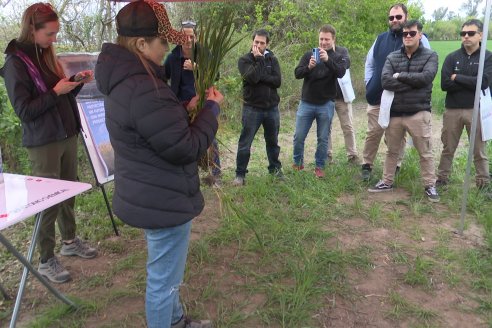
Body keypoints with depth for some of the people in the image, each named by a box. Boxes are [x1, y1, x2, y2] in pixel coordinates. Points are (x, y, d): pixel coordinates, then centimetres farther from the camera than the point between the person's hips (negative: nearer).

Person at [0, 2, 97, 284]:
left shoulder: (46, 55, 8)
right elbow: (24, 110, -16)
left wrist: (76, 82, -1)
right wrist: (56, 92, -18)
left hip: (67, 136, 7)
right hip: (43, 143, -7)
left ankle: (70, 241, 34)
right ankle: (46, 260, 16)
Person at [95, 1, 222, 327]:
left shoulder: (124, 80, 6)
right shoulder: (145, 91, -29)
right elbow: (187, 149, -23)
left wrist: (187, 111, 4)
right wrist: (211, 110, -10)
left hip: (150, 196, 11)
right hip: (164, 201, -11)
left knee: (165, 273, 29)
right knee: (163, 280, 9)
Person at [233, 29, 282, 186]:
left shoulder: (272, 59, 5)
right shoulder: (244, 60, -4)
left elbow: (277, 81, -9)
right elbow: (252, 78, -23)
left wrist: (260, 77, -17)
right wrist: (259, 59, -17)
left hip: (272, 107, 3)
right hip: (252, 108, -3)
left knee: (272, 141, 16)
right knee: (245, 143, -1)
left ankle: (275, 168, 32)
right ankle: (240, 174, 9)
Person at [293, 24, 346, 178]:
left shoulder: (337, 57, 4)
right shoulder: (309, 54, 7)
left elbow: (340, 73, -17)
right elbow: (297, 73, -4)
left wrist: (328, 60, -32)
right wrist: (308, 67, -24)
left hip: (326, 105, -1)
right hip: (306, 103, 1)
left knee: (323, 138, 5)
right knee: (299, 136, 4)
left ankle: (320, 167, 18)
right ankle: (298, 163, 24)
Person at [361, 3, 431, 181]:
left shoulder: (419, 38, -3)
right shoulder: (381, 38, 11)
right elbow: (369, 63, 18)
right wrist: (369, 84, 7)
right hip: (378, 97, 3)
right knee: (373, 133, 6)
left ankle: (395, 167, 21)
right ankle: (366, 165, 18)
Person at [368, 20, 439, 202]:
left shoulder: (430, 56, 1)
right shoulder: (392, 57, 5)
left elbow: (426, 78, -18)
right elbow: (385, 81, -12)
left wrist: (400, 76, -11)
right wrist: (413, 83, -14)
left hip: (419, 113, -2)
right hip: (395, 113, 3)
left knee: (425, 153, 5)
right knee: (392, 151, 15)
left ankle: (430, 186, 19)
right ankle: (387, 182, 28)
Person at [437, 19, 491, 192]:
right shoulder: (452, 57, 4)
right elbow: (444, 84, -9)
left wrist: (457, 77, -11)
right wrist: (471, 82, -12)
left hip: (476, 110, -1)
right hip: (452, 110, 2)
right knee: (448, 148, 11)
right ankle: (442, 178, 22)